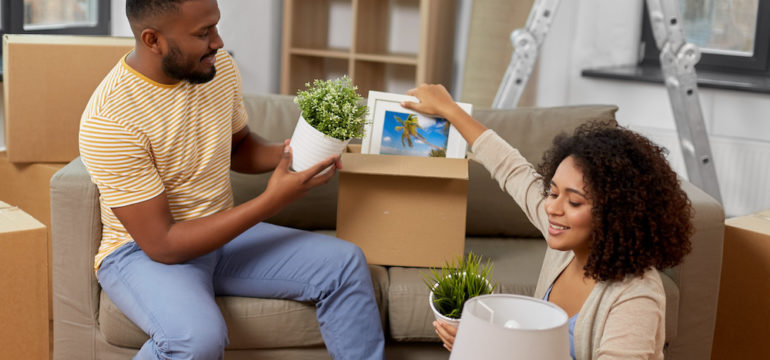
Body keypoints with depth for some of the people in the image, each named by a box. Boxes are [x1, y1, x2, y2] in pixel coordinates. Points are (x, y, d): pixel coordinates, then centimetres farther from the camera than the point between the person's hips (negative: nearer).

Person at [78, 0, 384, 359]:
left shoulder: (218, 65, -5)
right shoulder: (109, 119, -25)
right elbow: (163, 245, -25)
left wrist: (285, 153, -8)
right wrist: (271, 201, -27)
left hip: (222, 233, 6)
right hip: (144, 250, -6)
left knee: (345, 263, -9)